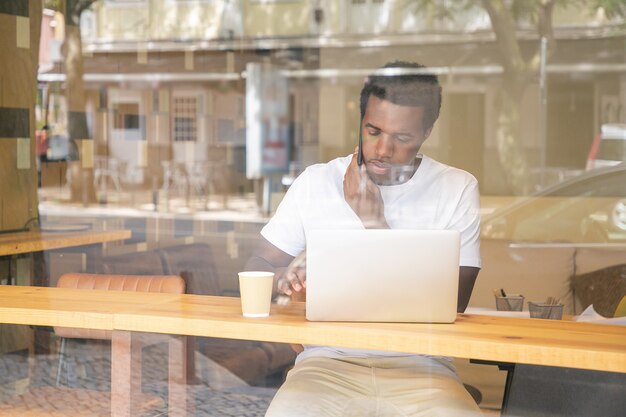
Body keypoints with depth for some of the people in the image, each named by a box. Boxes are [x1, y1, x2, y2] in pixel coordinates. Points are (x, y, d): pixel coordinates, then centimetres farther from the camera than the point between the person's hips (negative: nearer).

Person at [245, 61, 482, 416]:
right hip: (330, 359, 0)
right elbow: (258, 267, 12)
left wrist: (375, 223, -10)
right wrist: (284, 276, -13)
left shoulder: (458, 189, 3)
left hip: (419, 364, 0)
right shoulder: (315, 182, 6)